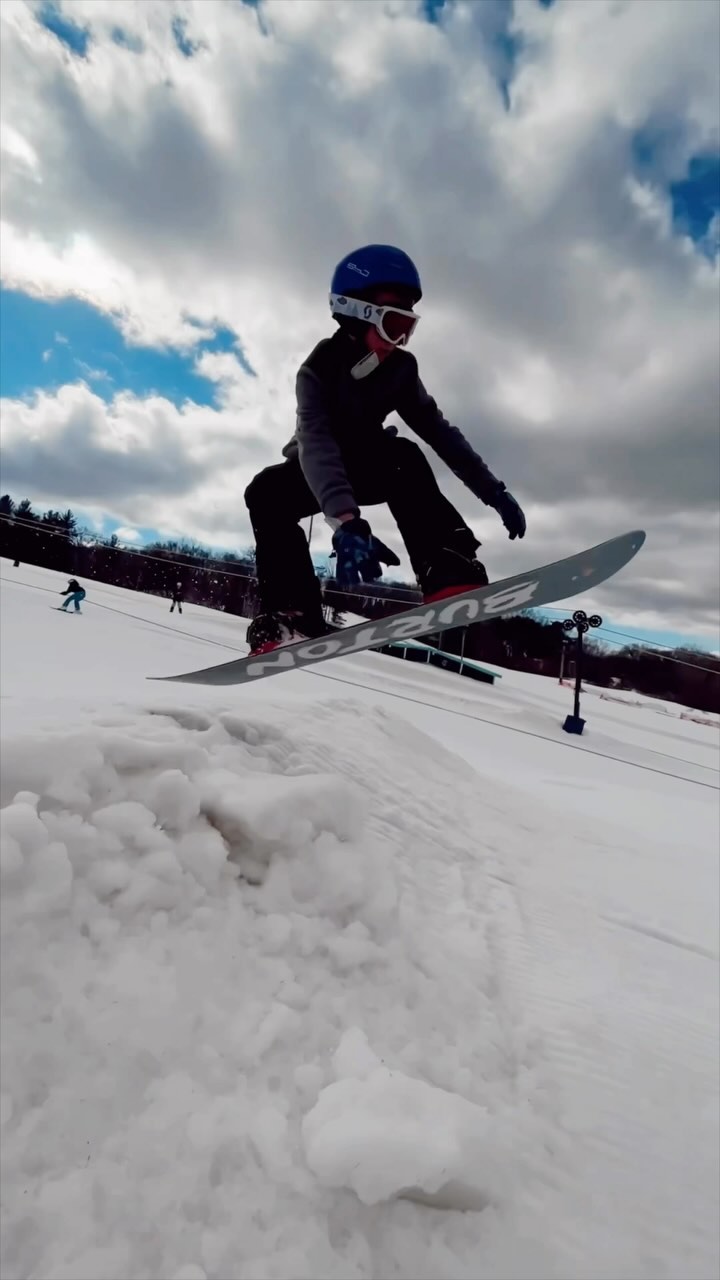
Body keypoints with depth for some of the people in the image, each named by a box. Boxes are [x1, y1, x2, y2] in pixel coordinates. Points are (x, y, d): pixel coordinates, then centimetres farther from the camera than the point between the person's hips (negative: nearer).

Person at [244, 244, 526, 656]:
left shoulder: (400, 368, -12)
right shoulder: (318, 370, -27)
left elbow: (439, 430, -12)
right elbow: (315, 442, -43)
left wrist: (492, 489, -20)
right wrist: (345, 519, -61)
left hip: (367, 467, 2)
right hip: (316, 473, -2)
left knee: (406, 457, -32)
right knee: (266, 493, -34)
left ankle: (449, 575, -47)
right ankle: (291, 614, -35)